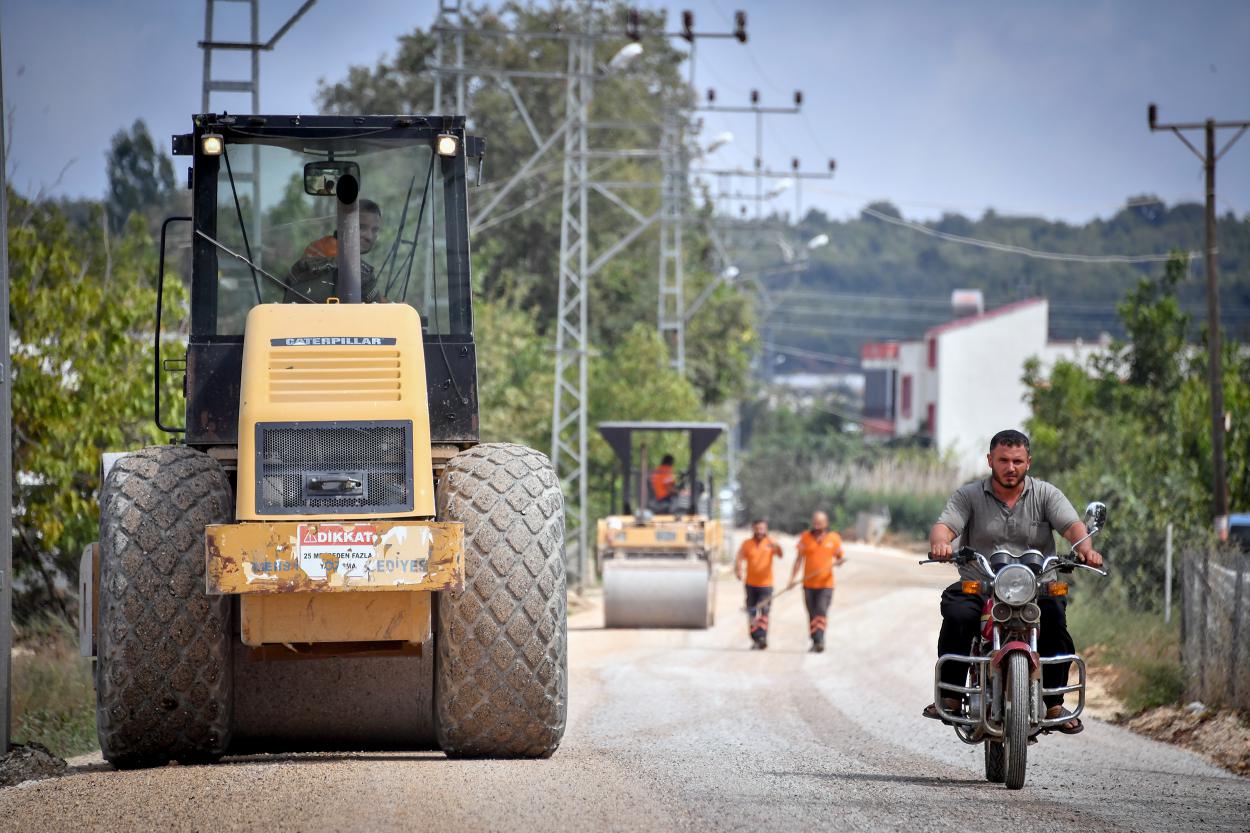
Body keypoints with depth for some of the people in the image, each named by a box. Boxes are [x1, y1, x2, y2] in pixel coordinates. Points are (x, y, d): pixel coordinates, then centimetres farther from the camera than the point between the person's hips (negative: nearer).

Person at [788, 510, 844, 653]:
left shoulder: (834, 538, 2)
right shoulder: (805, 537, 3)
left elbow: (841, 557, 9)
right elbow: (799, 559, 5)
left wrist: (837, 562, -15)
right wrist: (793, 577, -3)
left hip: (826, 584, -2)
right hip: (809, 584, 2)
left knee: (821, 612, -15)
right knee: (812, 615, 6)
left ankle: (820, 642, -20)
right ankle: (815, 642, 15)